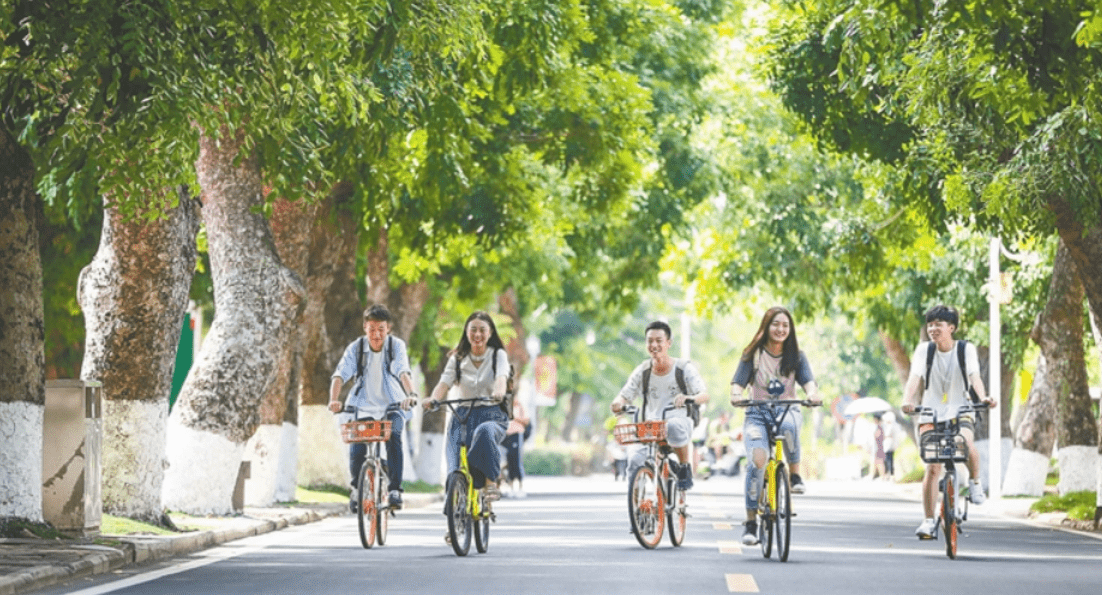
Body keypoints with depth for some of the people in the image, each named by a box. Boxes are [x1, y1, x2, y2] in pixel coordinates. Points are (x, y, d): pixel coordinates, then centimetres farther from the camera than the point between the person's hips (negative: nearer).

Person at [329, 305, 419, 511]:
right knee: (356, 447, -16)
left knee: (393, 436, -28)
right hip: (364, 407, 1)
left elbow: (403, 372, -25)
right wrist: (334, 399, -35)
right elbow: (340, 374, -18)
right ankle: (356, 487, 13)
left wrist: (410, 394, -44)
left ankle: (394, 489, -22)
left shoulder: (396, 346, -8)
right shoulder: (355, 348, -6)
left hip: (392, 405, -1)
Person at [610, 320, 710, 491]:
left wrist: (688, 398, -35)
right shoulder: (642, 371, 6)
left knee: (674, 426, -40)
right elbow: (625, 395, 7)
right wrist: (619, 402, -19)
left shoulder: (684, 368, -2)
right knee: (635, 458, -28)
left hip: (680, 421, -2)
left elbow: (704, 395, -11)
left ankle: (685, 466, -16)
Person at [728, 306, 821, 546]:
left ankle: (795, 473, -15)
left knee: (788, 425, -39)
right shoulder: (753, 355, 5)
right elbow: (738, 381, -4)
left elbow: (808, 380, -5)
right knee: (758, 459, -26)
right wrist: (736, 395, -28)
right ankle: (751, 521, -16)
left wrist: (813, 393, -29)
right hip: (757, 414, -1)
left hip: (787, 411, 1)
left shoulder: (796, 356, 9)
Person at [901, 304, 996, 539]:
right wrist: (907, 401, -34)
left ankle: (974, 482, -4)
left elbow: (974, 377, -16)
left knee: (967, 443, -32)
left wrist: (983, 397, -37)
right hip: (930, 415, 1)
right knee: (932, 467, -11)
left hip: (960, 413, -1)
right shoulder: (924, 349, -1)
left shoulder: (966, 349, -2)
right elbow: (914, 378, -14)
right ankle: (928, 520, -3)